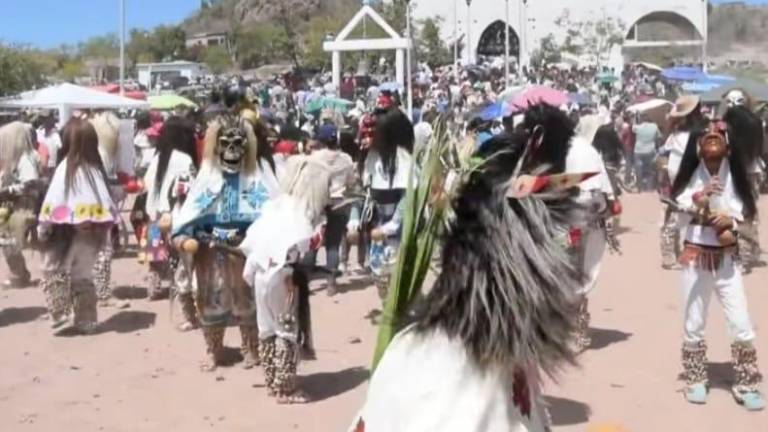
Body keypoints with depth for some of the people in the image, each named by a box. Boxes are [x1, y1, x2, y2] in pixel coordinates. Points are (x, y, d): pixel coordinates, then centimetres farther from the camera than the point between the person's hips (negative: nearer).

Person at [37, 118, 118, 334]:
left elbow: (54, 202, -11)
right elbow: (107, 203, 2)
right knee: (83, 275, 15)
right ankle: (86, 321, 18)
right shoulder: (97, 168, 2)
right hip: (91, 231, 5)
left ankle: (58, 313, 3)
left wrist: (43, 227, -2)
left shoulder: (66, 167, -11)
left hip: (68, 230, -5)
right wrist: (101, 229, 10)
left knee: (53, 270, 13)